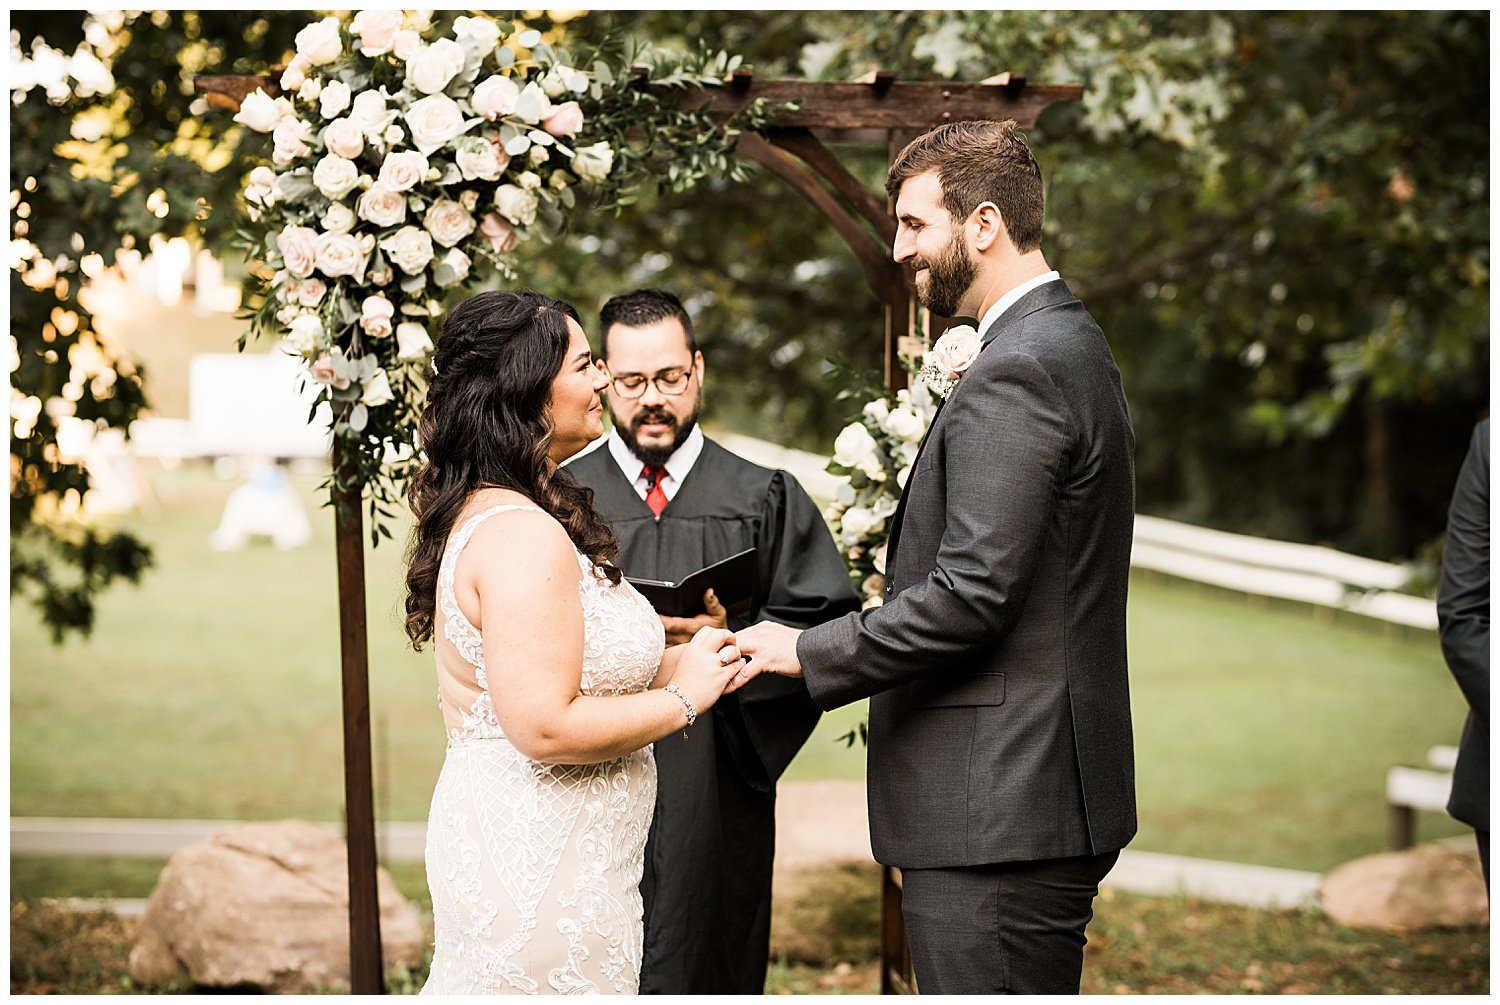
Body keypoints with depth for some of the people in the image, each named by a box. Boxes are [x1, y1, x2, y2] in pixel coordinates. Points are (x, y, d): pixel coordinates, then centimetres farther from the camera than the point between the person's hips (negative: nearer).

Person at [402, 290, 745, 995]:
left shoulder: (476, 514, 11)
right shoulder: (524, 536, -20)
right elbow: (545, 725, -26)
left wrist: (671, 665, 7)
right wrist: (683, 697, -14)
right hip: (539, 870, -10)